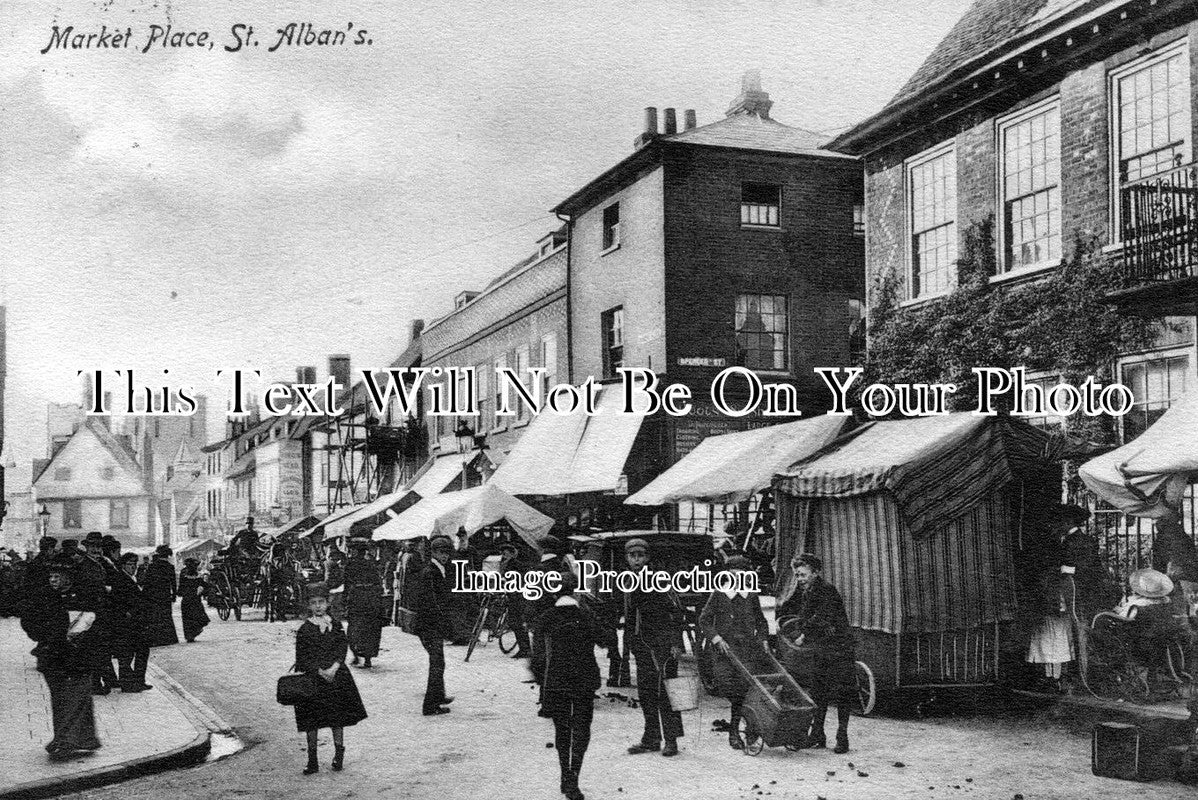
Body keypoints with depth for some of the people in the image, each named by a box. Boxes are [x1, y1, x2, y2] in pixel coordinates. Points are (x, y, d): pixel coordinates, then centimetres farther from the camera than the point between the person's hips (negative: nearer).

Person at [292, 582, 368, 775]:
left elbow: (342, 649, 2)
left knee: (338, 716, 5)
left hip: (334, 675, 2)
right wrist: (320, 671, -15)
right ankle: (312, 760, 10)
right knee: (311, 720, 1)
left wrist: (333, 669, -14)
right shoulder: (304, 629, -3)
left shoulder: (336, 625, 4)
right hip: (311, 678, -2)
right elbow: (302, 657, -6)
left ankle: (339, 754, 20)